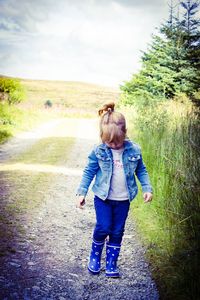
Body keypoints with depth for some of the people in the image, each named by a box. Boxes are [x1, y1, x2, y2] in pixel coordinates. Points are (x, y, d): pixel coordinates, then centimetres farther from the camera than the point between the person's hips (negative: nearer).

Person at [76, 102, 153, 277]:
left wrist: (147, 188, -3)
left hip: (123, 199, 2)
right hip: (103, 197, -2)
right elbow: (89, 172, -2)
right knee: (103, 228, -8)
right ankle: (95, 255, 21)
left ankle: (111, 263, 24)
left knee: (117, 232, 9)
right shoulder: (98, 151, -12)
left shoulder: (134, 150, -9)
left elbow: (141, 170, 6)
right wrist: (82, 192, -4)